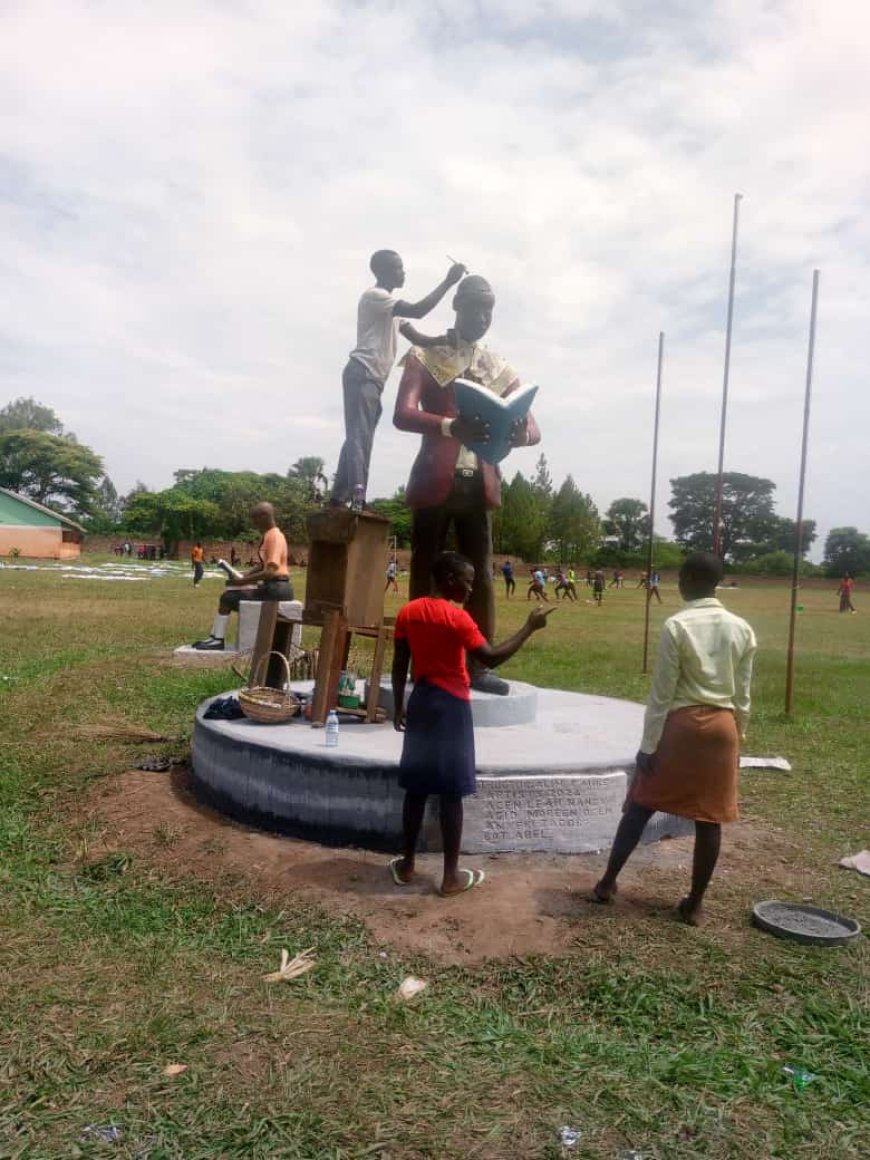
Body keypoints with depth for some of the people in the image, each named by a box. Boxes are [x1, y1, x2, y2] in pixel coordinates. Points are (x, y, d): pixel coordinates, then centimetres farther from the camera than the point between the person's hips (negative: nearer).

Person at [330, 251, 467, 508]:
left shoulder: (389, 301, 26)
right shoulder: (375, 296, -7)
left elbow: (413, 334, 25)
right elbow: (417, 310, -19)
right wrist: (448, 281, -16)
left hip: (373, 379, 10)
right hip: (362, 375, -10)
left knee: (359, 437, 7)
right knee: (359, 436, -21)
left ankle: (340, 496, 10)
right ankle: (357, 494, -32)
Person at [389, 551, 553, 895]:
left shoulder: (408, 612, 3)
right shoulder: (456, 618, -16)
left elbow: (399, 665, 7)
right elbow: (491, 658, -17)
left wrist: (398, 706, 15)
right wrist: (529, 627, -12)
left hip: (420, 702, 6)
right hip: (451, 706, -6)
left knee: (416, 788, 14)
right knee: (451, 793, 3)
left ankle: (406, 865, 24)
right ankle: (451, 876, 12)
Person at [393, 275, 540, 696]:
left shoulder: (500, 368, 15)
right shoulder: (424, 356, 4)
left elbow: (533, 428, 7)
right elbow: (403, 414, -13)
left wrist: (519, 432, -20)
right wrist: (451, 426, -33)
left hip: (479, 481, 4)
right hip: (435, 479, -4)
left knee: (481, 572, 2)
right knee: (426, 571, 0)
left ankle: (478, 664, 8)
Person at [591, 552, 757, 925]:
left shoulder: (677, 626, -13)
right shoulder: (742, 629, 1)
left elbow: (662, 693, -12)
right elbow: (743, 695, 6)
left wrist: (648, 745, -7)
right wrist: (739, 736, 18)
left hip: (681, 723, -3)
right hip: (722, 726, 4)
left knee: (641, 805, 10)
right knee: (709, 817, 10)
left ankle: (607, 882, 21)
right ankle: (694, 903, 20)